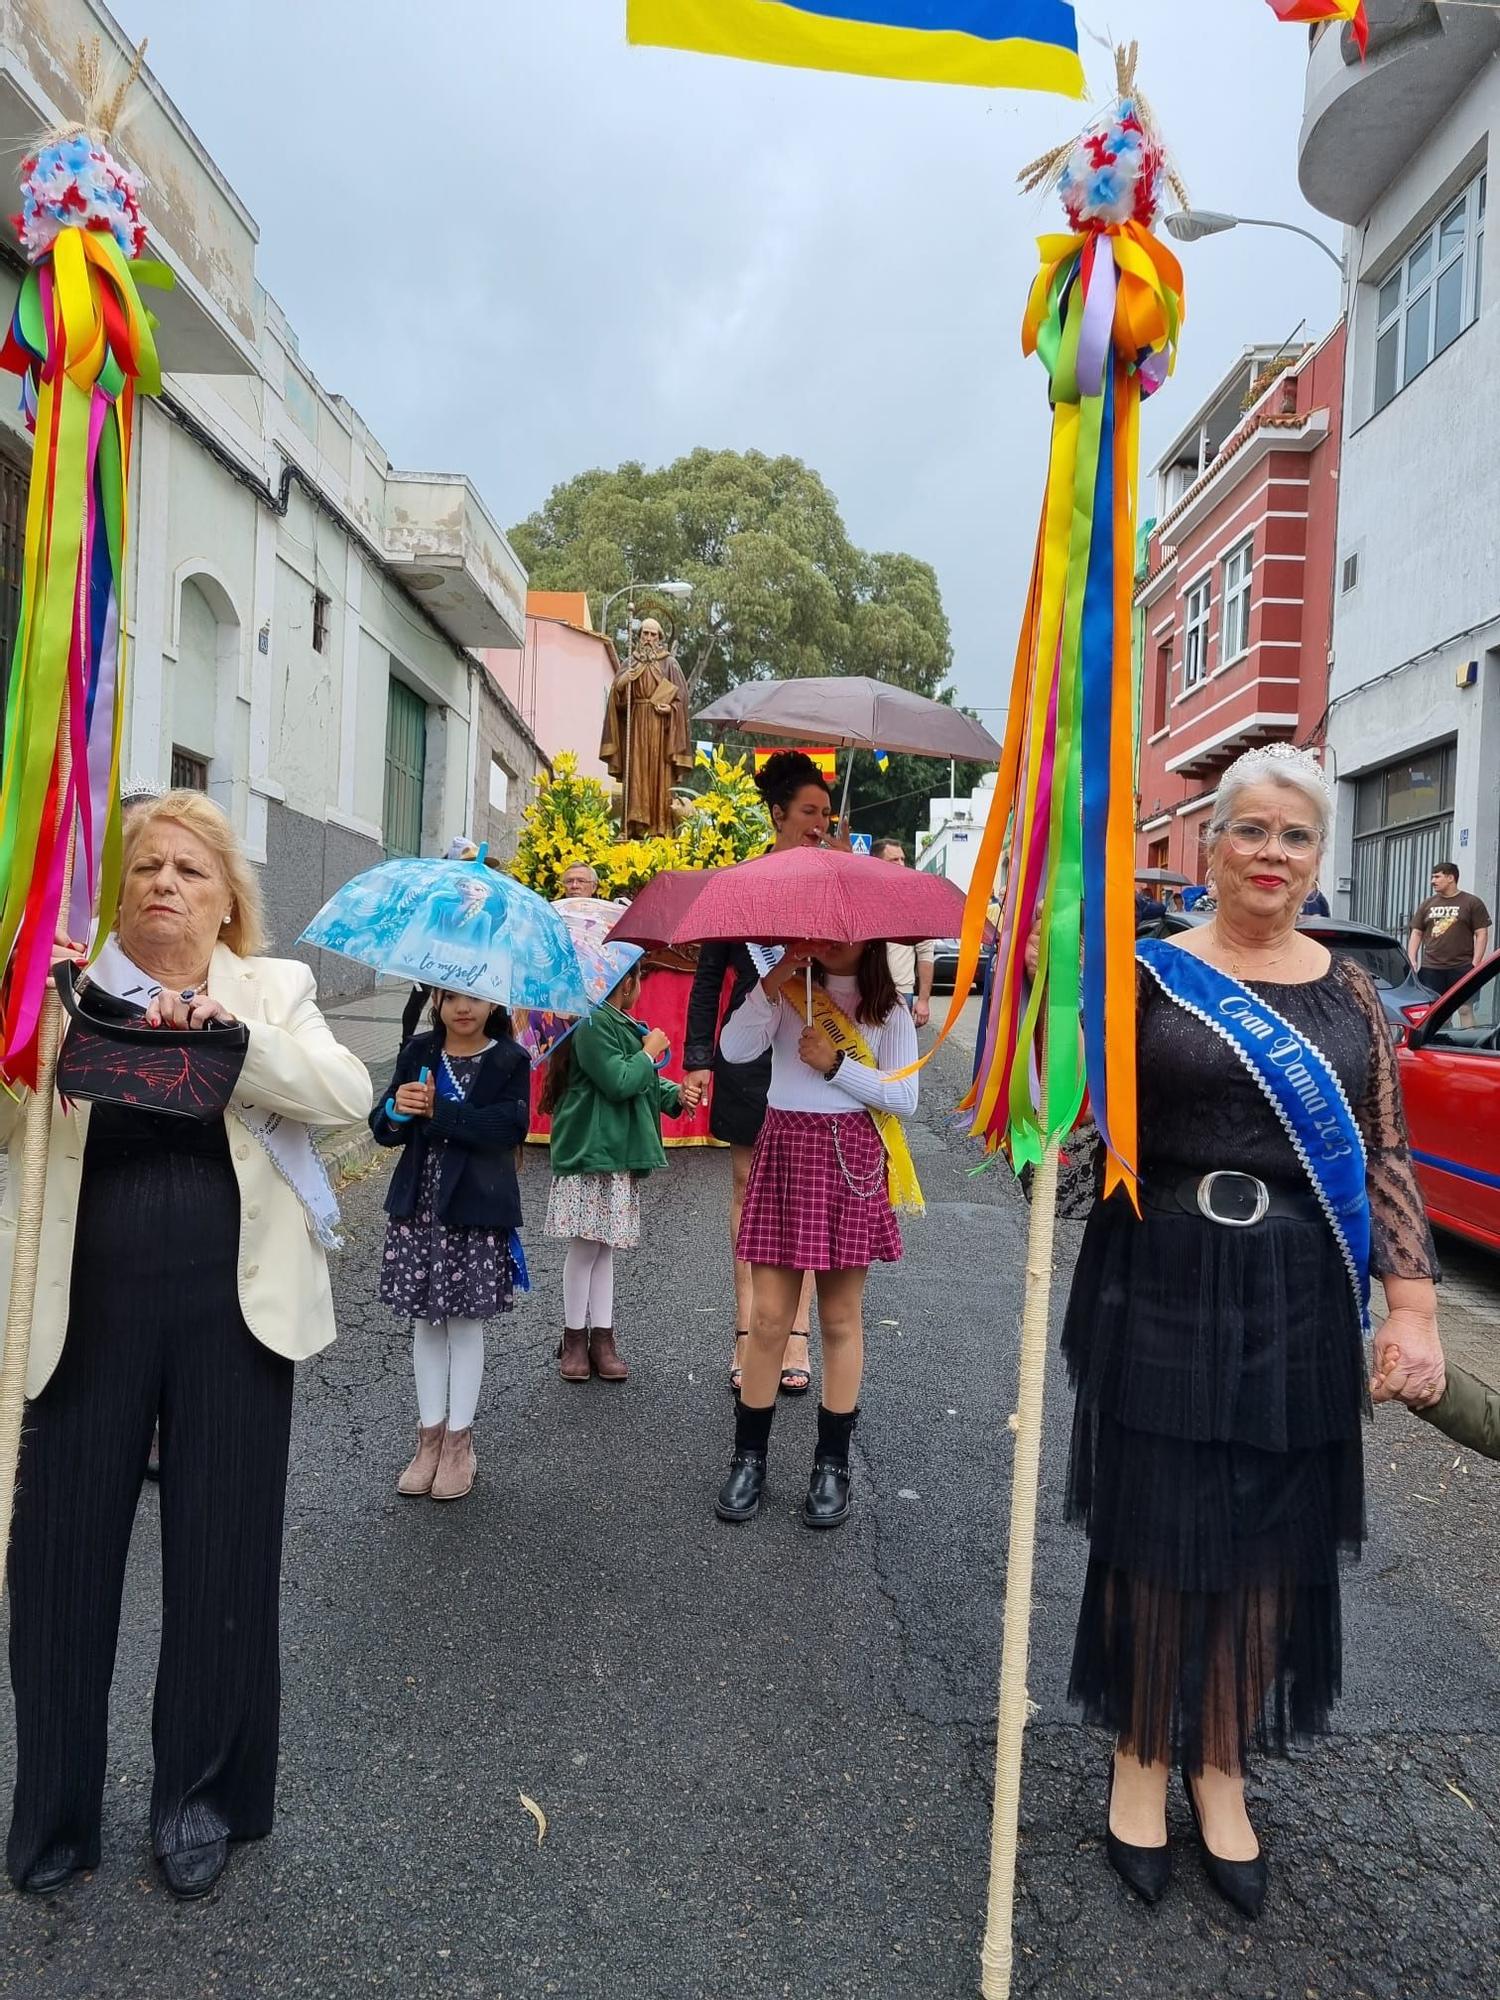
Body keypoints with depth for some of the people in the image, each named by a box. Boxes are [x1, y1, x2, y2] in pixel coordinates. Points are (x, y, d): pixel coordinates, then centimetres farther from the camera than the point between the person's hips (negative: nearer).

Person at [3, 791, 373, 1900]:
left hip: (232, 1312, 0)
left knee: (223, 1558, 10)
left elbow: (348, 1094, -10)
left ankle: (202, 1793, 33)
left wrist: (229, 1032, -22)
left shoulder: (273, 989, 5)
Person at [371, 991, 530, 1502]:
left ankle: (459, 1441, 18)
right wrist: (397, 1110, -20)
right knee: (426, 1321, 10)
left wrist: (436, 1112, -21)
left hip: (477, 1211, -3)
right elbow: (384, 1129, 2)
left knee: (466, 1321, 6)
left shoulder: (510, 1060, -3)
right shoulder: (417, 1053, 5)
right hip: (418, 1208, 3)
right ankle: (430, 1435, 22)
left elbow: (511, 1127, -18)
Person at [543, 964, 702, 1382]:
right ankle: (574, 1340, 10)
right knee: (586, 1246, -2)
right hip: (590, 1154, -9)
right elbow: (617, 1082, -21)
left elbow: (647, 1083, 21)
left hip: (619, 1153, 9)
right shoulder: (593, 1025, -14)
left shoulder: (624, 1026, 18)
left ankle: (602, 1339, 16)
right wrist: (650, 1053, -8)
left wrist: (676, 1094, 3)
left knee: (604, 1246, 11)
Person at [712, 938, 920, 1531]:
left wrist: (836, 1065, -12)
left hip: (852, 1159, 0)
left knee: (840, 1318, 8)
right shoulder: (788, 990, 4)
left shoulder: (888, 1009, 4)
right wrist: (774, 980, -16)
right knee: (768, 1315, 2)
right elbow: (735, 1049, -12)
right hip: (786, 1149, 1)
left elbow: (904, 1098, -3)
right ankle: (748, 1457, 17)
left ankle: (831, 1464, 20)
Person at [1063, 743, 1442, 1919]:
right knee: (1152, 1536, 8)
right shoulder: (1148, 973, -3)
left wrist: (1412, 1307, 0)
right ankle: (1141, 1756, 32)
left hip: (1296, 1305, 3)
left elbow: (1386, 1161, 7)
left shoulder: (1349, 995, 6)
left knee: (1268, 1545, 12)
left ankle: (1221, 1769, 34)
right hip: (1159, 1291, -3)